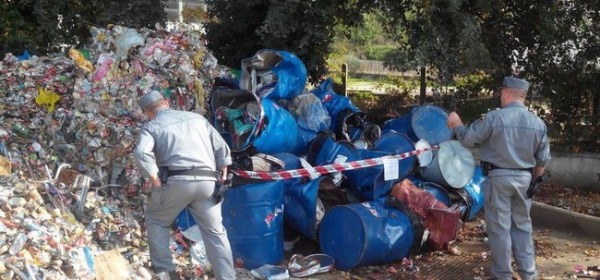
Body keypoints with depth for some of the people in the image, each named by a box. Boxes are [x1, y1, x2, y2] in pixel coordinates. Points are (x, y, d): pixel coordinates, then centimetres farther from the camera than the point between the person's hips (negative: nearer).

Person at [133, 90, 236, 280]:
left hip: (177, 181, -3)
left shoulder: (152, 126, 9)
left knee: (156, 220, 21)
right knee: (215, 231, 13)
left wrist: (156, 182, -6)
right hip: (207, 181, 3)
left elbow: (142, 153, -11)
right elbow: (221, 148, 17)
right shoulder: (197, 118, 22)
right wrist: (222, 177, 21)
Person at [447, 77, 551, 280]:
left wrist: (456, 123, 12)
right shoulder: (538, 123, 2)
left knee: (499, 227, 4)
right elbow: (543, 160, 7)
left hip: (499, 178, -5)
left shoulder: (494, 118, -15)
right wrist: (532, 179, 22)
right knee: (522, 225, 15)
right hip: (524, 178, 5)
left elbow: (468, 140, -6)